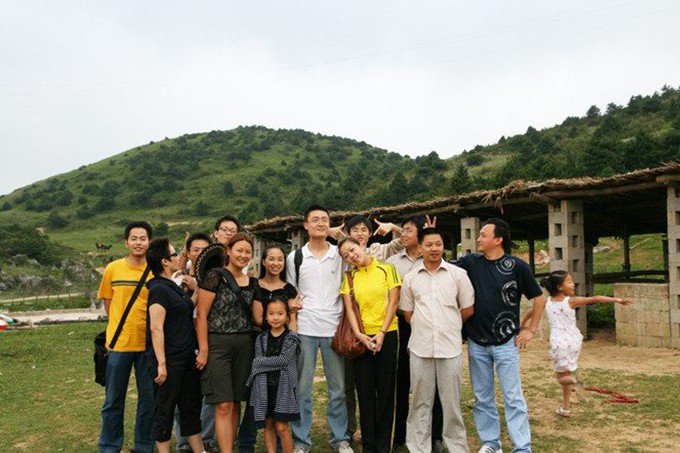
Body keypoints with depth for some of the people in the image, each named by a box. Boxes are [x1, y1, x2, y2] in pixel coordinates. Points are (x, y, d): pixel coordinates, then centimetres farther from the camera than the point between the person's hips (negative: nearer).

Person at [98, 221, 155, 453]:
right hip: (119, 342, 0)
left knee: (149, 398, 9)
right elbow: (108, 303, 10)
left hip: (148, 343, 0)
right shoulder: (113, 269, 0)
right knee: (114, 400, 9)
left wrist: (145, 324, -4)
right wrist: (122, 327, 4)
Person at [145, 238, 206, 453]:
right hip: (169, 361, -9)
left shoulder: (173, 287, 13)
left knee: (191, 407, 15)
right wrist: (161, 364, -22)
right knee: (165, 410, 3)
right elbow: (156, 329, -20)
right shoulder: (159, 289, -15)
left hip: (186, 358, 9)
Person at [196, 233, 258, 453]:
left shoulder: (253, 283, 12)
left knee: (236, 403, 9)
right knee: (224, 405, -8)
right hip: (218, 344, -5)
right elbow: (201, 315, -8)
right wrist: (203, 350, -13)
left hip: (245, 346, 5)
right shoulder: (215, 276, -5)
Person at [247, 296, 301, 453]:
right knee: (268, 425, 9)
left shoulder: (291, 338, -1)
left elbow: (284, 360, -13)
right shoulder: (261, 339, 7)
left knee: (281, 427, -3)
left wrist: (261, 362, -8)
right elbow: (257, 364, -1)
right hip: (265, 387, 3)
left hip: (283, 387, -3)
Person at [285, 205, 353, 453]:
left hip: (334, 328, 1)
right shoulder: (294, 257, 6)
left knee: (338, 387, 6)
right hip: (304, 329, 0)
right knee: (302, 388, 4)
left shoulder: (340, 255, 6)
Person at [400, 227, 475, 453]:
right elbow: (408, 314, 12)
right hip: (420, 348, 1)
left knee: (451, 401, 6)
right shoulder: (410, 278, 6)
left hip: (450, 347, -1)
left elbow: (468, 310, 7)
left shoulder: (458, 274, 1)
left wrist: (448, 325, 11)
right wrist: (425, 327, 4)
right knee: (420, 402, 9)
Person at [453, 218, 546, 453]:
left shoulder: (517, 266, -7)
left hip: (505, 343, -3)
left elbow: (539, 298, 2)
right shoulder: (471, 262, 1)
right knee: (482, 398, 12)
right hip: (476, 343, 3)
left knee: (513, 397, 0)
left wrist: (531, 330, 0)